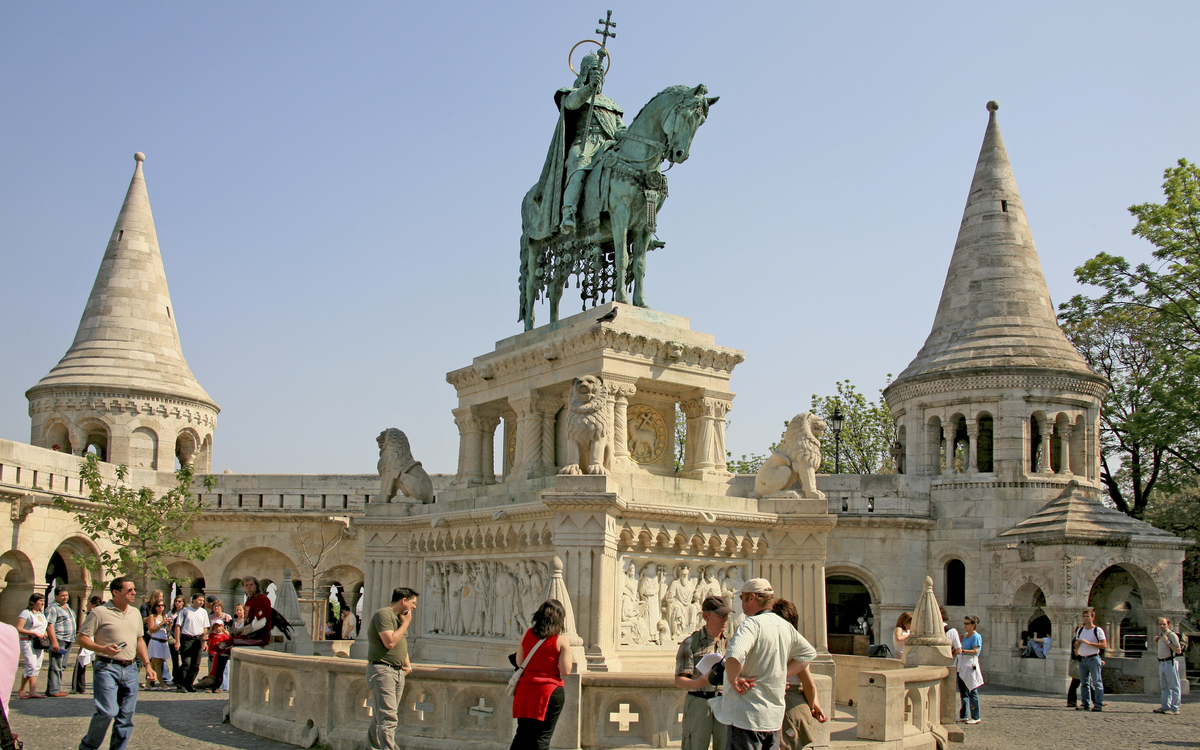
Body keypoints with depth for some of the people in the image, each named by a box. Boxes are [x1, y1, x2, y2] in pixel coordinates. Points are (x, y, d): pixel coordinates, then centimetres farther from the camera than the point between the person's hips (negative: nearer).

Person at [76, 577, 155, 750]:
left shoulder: (135, 613, 15)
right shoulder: (100, 612, -5)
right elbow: (82, 638, -5)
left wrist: (148, 666, 16)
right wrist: (102, 649, -21)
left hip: (130, 669, 6)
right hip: (107, 667, -6)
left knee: (126, 715, 5)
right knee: (107, 711, -12)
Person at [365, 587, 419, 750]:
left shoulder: (399, 617, 20)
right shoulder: (383, 614, -10)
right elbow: (390, 642, -21)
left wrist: (408, 665, 16)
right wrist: (406, 623, -10)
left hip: (398, 672, 9)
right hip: (381, 670, -9)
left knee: (379, 717, 11)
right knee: (388, 718, -15)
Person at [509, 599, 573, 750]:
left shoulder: (526, 635, 4)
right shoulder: (561, 641, -8)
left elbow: (519, 662, 7)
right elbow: (565, 671, -10)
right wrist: (570, 659, 10)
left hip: (525, 689, 4)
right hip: (550, 691, -4)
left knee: (523, 734, 16)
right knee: (542, 737, 4)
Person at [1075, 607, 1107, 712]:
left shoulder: (1098, 630, -3)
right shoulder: (1080, 630, 15)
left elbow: (1104, 645, -11)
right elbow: (1076, 645, 23)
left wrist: (1089, 643, -17)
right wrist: (1078, 644, -1)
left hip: (1093, 659, -6)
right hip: (1082, 659, 6)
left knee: (1096, 683, -5)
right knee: (1084, 683, 7)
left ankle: (1098, 704, -3)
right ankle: (1085, 703, 12)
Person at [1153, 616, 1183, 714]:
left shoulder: (1172, 635, -13)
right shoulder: (1161, 635, 14)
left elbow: (1178, 650, -18)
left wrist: (1168, 642, -23)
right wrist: (1157, 641, 13)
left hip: (1170, 663, -9)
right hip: (1162, 663, 9)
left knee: (1174, 687, -5)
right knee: (1164, 687, 14)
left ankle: (1175, 708, -3)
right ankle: (1165, 706, 21)